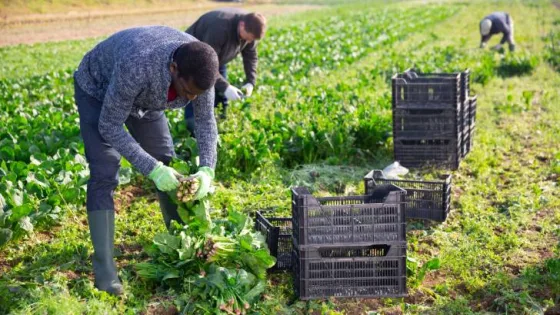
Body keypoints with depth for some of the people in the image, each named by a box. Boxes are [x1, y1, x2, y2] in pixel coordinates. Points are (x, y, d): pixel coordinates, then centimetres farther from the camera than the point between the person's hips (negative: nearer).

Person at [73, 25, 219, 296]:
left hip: (144, 97, 6)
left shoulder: (199, 68, -29)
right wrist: (151, 169, -38)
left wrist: (207, 169, -28)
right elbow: (109, 126, -34)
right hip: (98, 90, -5)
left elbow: (205, 119, -13)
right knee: (104, 174, -17)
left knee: (167, 164, 6)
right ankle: (104, 268, -14)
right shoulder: (137, 67, -46)